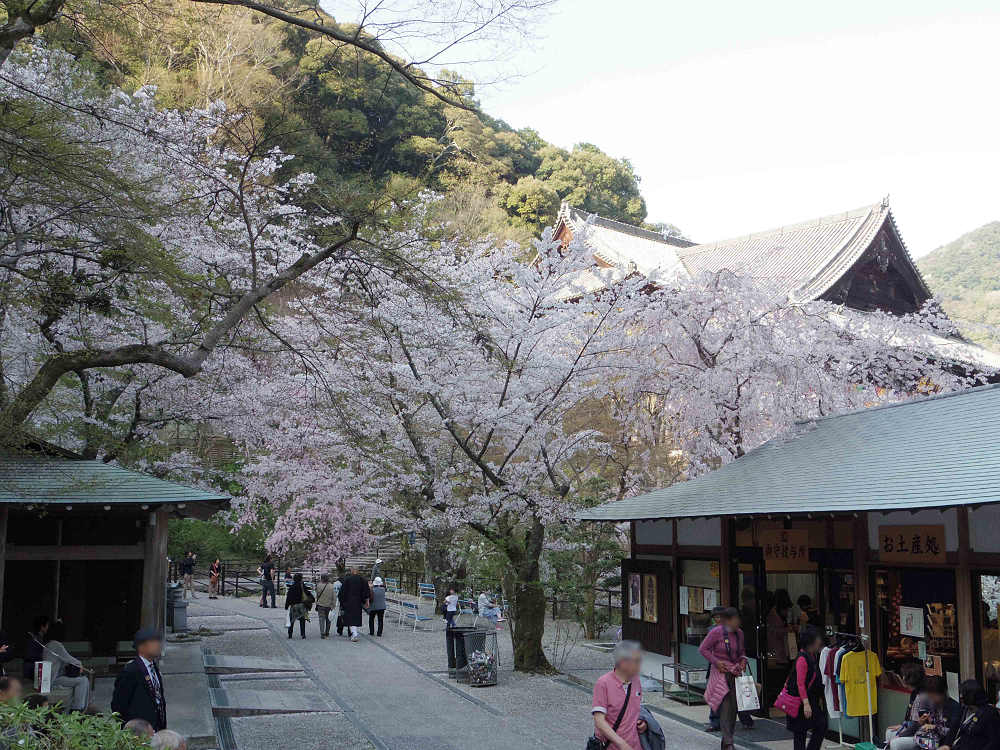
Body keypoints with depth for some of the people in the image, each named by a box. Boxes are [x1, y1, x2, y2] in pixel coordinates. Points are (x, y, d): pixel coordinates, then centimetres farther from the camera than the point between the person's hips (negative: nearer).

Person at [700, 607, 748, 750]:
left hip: (735, 673, 6)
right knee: (725, 706, -13)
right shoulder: (716, 632, -11)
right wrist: (716, 662, -14)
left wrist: (743, 660, 4)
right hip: (721, 672, -6)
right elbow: (703, 649, -7)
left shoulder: (739, 633, 7)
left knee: (734, 706, 7)